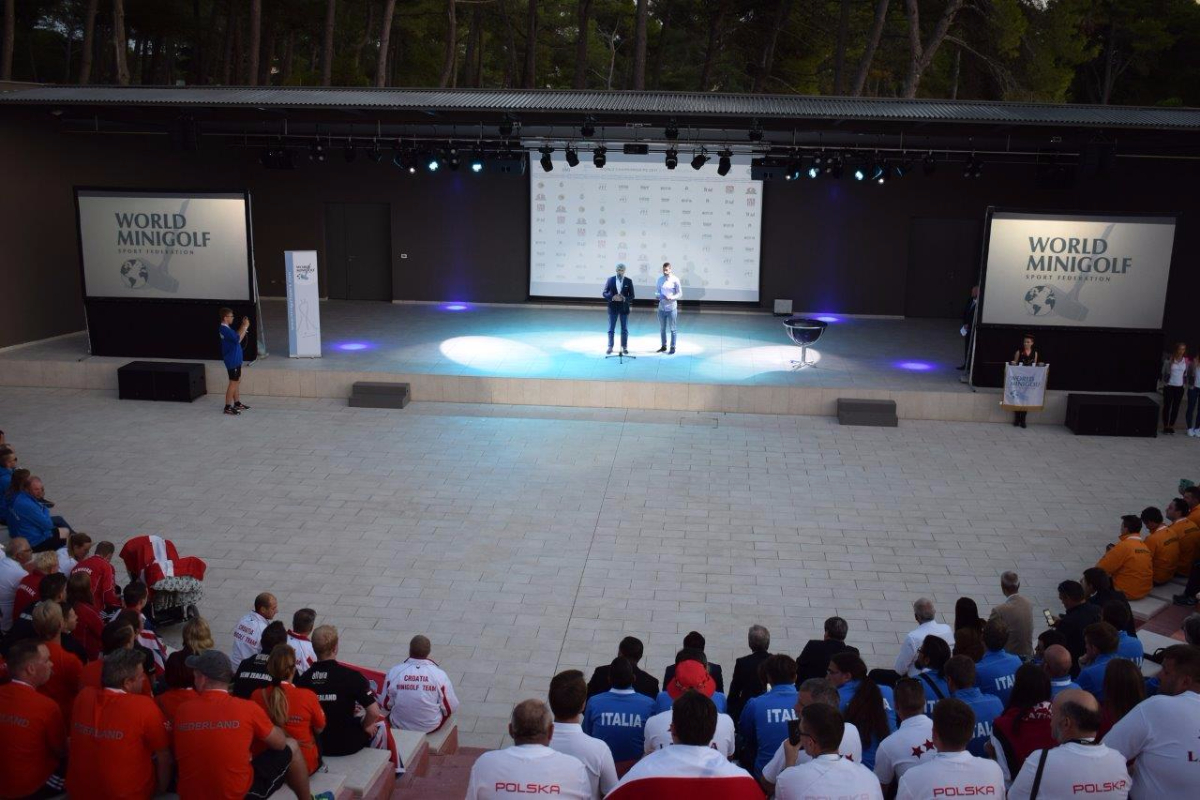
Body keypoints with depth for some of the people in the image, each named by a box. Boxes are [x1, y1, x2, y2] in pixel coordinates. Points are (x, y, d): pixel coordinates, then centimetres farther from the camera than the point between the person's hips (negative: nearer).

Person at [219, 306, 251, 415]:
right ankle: (228, 407, 1)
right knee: (233, 383, -5)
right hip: (232, 360, -10)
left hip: (235, 359, 10)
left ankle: (237, 403, 26)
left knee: (238, 381, 17)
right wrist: (245, 326, -17)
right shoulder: (224, 329, -21)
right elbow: (238, 339, -24)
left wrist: (244, 326, 4)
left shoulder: (227, 328, 11)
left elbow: (237, 336, 14)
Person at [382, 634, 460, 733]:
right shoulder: (439, 674, -20)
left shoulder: (394, 672, -17)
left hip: (399, 726, 1)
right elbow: (451, 708, -12)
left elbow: (386, 705, -6)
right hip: (432, 727, -1)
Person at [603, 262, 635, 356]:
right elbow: (605, 293, 0)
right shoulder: (610, 280, -1)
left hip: (624, 308, 0)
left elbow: (632, 296, 0)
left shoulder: (629, 281, -1)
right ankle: (610, 347, 12)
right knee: (611, 329, 5)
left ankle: (624, 348, 13)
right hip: (613, 307, 0)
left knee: (625, 329, 5)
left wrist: (624, 298, -20)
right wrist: (612, 297, -18)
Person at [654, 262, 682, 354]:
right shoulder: (660, 279, 5)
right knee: (662, 329, 13)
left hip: (671, 308, -5)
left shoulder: (675, 280, -8)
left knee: (672, 329, 4)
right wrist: (657, 295, -11)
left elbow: (680, 293, -7)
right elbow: (657, 291, 11)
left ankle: (673, 348, 12)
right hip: (661, 308, 5)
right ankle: (664, 346, 26)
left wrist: (671, 298, -22)